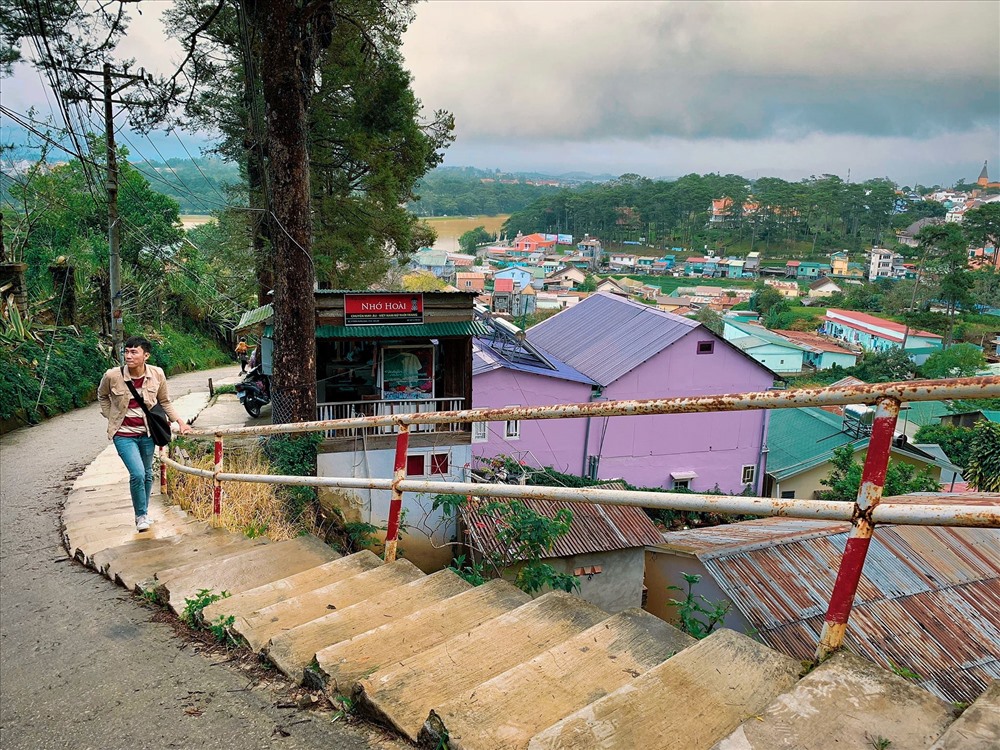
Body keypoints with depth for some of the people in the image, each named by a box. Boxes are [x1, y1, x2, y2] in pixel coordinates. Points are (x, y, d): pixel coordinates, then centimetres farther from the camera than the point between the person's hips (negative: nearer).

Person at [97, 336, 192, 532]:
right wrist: (109, 416, 4)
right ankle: (140, 515, 8)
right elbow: (102, 395, 8)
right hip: (124, 434, -3)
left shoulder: (157, 375, -11)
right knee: (137, 474, -14)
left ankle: (144, 511, 38)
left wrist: (180, 421, -2)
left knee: (147, 474, 16)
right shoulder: (113, 376, -16)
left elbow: (164, 402, 5)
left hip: (147, 432, 3)